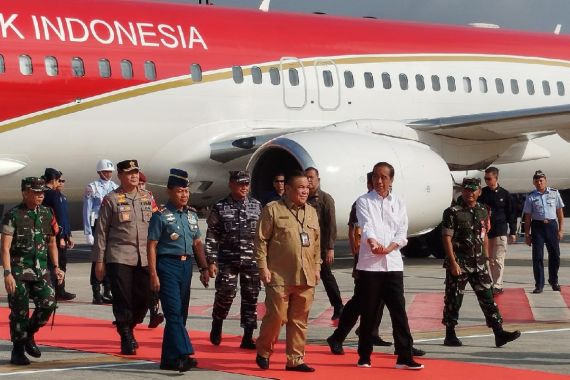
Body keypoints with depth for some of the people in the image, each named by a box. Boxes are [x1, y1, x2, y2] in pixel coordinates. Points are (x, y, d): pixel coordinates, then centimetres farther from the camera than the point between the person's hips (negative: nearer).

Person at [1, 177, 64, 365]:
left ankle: (29, 335, 18)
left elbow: (51, 243, 17)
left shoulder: (47, 214, 9)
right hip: (19, 271, -4)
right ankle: (18, 351, 12)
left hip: (41, 270, 4)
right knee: (19, 311, -2)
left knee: (48, 304, -8)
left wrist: (56, 267, 8)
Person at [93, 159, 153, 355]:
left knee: (144, 297, 2)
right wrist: (99, 260, -3)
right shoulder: (111, 199, 0)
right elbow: (101, 231, 0)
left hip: (144, 258, 4)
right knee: (123, 299, -5)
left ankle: (127, 328, 27)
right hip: (119, 257, -4)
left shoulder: (147, 197, 12)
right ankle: (127, 339, 5)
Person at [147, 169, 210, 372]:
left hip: (186, 265, 7)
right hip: (168, 265, -7)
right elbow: (151, 245, -8)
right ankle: (183, 355, -20)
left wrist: (204, 268, 12)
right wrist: (153, 274, -14)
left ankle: (169, 358, 15)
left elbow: (197, 243, 18)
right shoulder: (161, 215, -6)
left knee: (181, 313, 8)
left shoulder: (191, 214, 13)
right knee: (174, 312, -13)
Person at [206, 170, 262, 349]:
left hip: (252, 261, 2)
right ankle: (217, 325, 19)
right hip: (228, 261, -2)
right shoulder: (220, 208, 0)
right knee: (226, 293, -8)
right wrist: (211, 261, -6)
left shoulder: (256, 206, 7)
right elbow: (211, 237, -1)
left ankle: (248, 337, 8)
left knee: (251, 297, 2)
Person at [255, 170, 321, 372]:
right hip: (280, 277, -5)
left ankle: (295, 359, 13)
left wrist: (317, 267, 14)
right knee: (276, 316, -5)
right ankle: (263, 352, 15)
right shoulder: (272, 210, -3)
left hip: (306, 278, 5)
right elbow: (261, 240, -5)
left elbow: (316, 242, 20)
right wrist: (263, 267, -10)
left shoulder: (311, 212, 15)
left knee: (299, 320, 6)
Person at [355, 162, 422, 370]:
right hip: (369, 263, -2)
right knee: (368, 312, 4)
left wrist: (388, 248, -15)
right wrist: (373, 243, -35)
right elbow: (366, 226, -15)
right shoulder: (364, 201, 3)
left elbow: (401, 232, 4)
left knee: (399, 310, -3)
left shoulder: (399, 203, 10)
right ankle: (364, 356, 15)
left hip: (392, 263, 2)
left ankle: (405, 356, -1)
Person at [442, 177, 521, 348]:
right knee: (454, 299, 2)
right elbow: (447, 238, -11)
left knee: (487, 297, 1)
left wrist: (486, 257, 14)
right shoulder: (453, 212, -8)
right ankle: (450, 335, 12)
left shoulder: (483, 211, 9)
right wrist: (453, 263, -16)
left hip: (478, 263, 5)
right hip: (459, 264, -5)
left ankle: (499, 334, -1)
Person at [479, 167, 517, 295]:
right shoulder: (482, 193, 5)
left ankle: (498, 285, -1)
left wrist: (513, 232, 3)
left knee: (498, 260, -4)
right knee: (489, 260, 7)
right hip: (484, 231, 2)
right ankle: (488, 284, 12)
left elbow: (511, 214, 5)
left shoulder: (504, 194, 1)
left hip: (500, 232, -2)